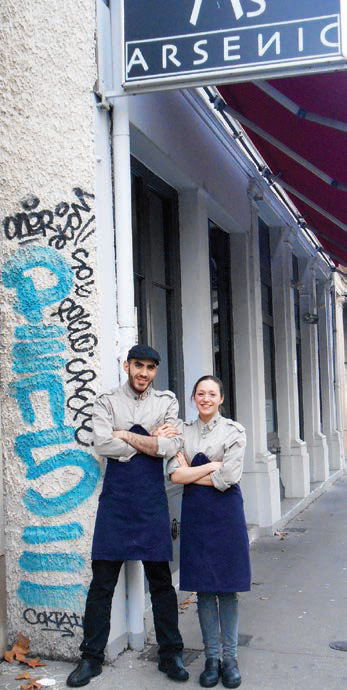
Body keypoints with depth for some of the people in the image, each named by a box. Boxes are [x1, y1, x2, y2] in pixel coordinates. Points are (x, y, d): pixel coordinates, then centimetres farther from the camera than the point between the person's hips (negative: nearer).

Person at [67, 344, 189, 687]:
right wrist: (152, 440, -7)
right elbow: (103, 444, -11)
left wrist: (126, 435, -7)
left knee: (160, 579, 8)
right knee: (102, 579, 3)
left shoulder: (167, 401, 8)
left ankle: (170, 654, 20)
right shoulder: (106, 401, 5)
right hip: (116, 496, 0)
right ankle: (91, 657, 15)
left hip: (152, 499, 1)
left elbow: (170, 447, -6)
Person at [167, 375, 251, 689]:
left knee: (228, 587, 2)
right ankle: (212, 657, 17)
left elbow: (227, 478, -11)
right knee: (204, 588, 6)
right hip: (195, 512, 2)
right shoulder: (184, 431, 8)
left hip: (225, 510, -2)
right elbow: (175, 475, -3)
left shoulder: (234, 431, -1)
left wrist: (191, 472, -5)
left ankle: (230, 658, 14)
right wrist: (211, 467, -10)